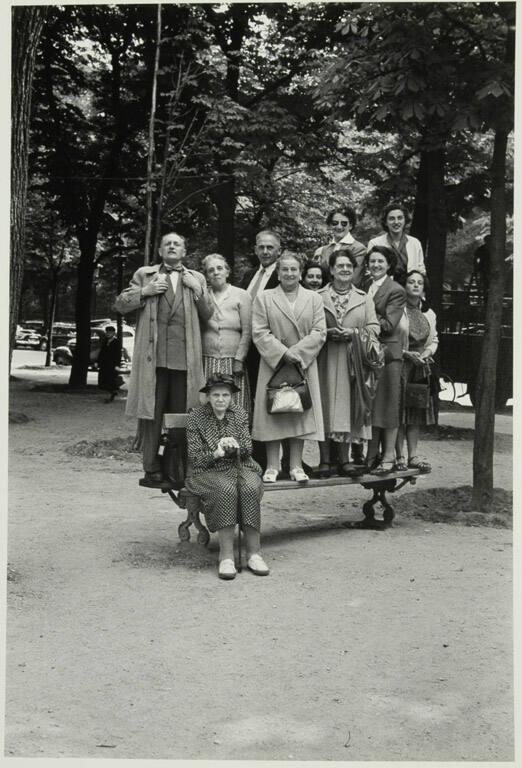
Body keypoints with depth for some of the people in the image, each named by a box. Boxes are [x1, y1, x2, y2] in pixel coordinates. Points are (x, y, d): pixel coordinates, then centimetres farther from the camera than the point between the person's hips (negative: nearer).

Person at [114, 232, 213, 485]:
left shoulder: (196, 279, 19)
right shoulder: (144, 274, 14)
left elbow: (207, 315, 16)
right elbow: (120, 305, 11)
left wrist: (198, 291, 1)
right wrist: (144, 291, -4)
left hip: (185, 357, 1)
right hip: (153, 356, -1)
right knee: (151, 413, -2)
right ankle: (152, 468, 4)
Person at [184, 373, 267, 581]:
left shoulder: (240, 414, 10)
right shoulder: (195, 417, 1)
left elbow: (248, 450, 7)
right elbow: (195, 458, -3)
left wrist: (235, 447, -16)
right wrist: (216, 453, -22)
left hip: (240, 467, 3)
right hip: (208, 471, -3)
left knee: (250, 488, -32)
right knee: (227, 490, -36)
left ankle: (254, 553, -28)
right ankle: (226, 556, -34)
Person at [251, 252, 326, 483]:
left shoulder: (314, 299, 9)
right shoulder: (263, 298, 5)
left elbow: (319, 333, 1)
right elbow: (259, 333, -3)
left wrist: (297, 352, -12)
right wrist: (282, 352, -14)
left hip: (304, 365, 1)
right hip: (273, 363, -1)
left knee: (300, 414, 2)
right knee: (273, 413, -1)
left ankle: (296, 466, 8)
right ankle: (272, 466, 5)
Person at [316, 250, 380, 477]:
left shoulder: (364, 299, 13)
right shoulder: (317, 297, 6)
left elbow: (374, 328, 6)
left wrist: (353, 333, -11)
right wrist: (326, 333, -14)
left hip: (352, 362, 2)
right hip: (325, 361, -1)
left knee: (346, 406, 2)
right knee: (325, 406, -3)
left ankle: (344, 459, 9)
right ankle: (325, 460, 2)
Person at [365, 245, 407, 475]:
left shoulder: (396, 291, -4)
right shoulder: (365, 288, 14)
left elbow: (389, 324, -13)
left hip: (387, 352, -6)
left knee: (387, 404, -1)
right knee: (369, 406, 7)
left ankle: (389, 455, 5)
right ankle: (371, 454, 14)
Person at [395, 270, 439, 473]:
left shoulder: (429, 314, 12)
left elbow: (434, 339, 19)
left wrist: (428, 352, -2)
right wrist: (407, 354, -17)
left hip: (421, 368, 6)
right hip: (399, 366, -6)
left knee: (417, 413, 6)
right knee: (399, 412, -5)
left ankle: (413, 456, 11)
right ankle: (398, 456, 3)